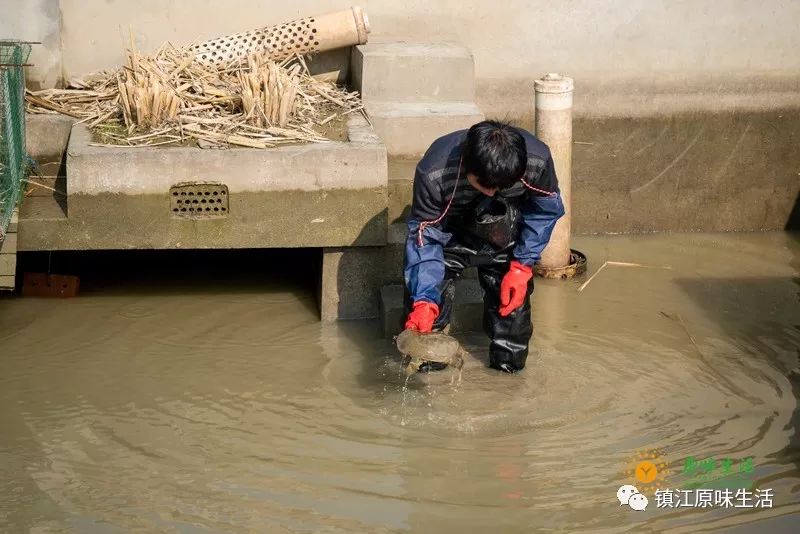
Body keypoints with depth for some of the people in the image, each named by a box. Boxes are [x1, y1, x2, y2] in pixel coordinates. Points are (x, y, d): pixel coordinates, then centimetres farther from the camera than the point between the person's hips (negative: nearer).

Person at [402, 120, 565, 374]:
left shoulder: (537, 160, -32)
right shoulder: (433, 173, -37)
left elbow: (546, 210, -11)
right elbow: (424, 238, -28)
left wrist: (522, 266, -15)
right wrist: (424, 301, -39)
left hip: (505, 233, 2)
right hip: (449, 232, -1)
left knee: (513, 297, -2)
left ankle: (509, 368, 19)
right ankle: (425, 367, 4)